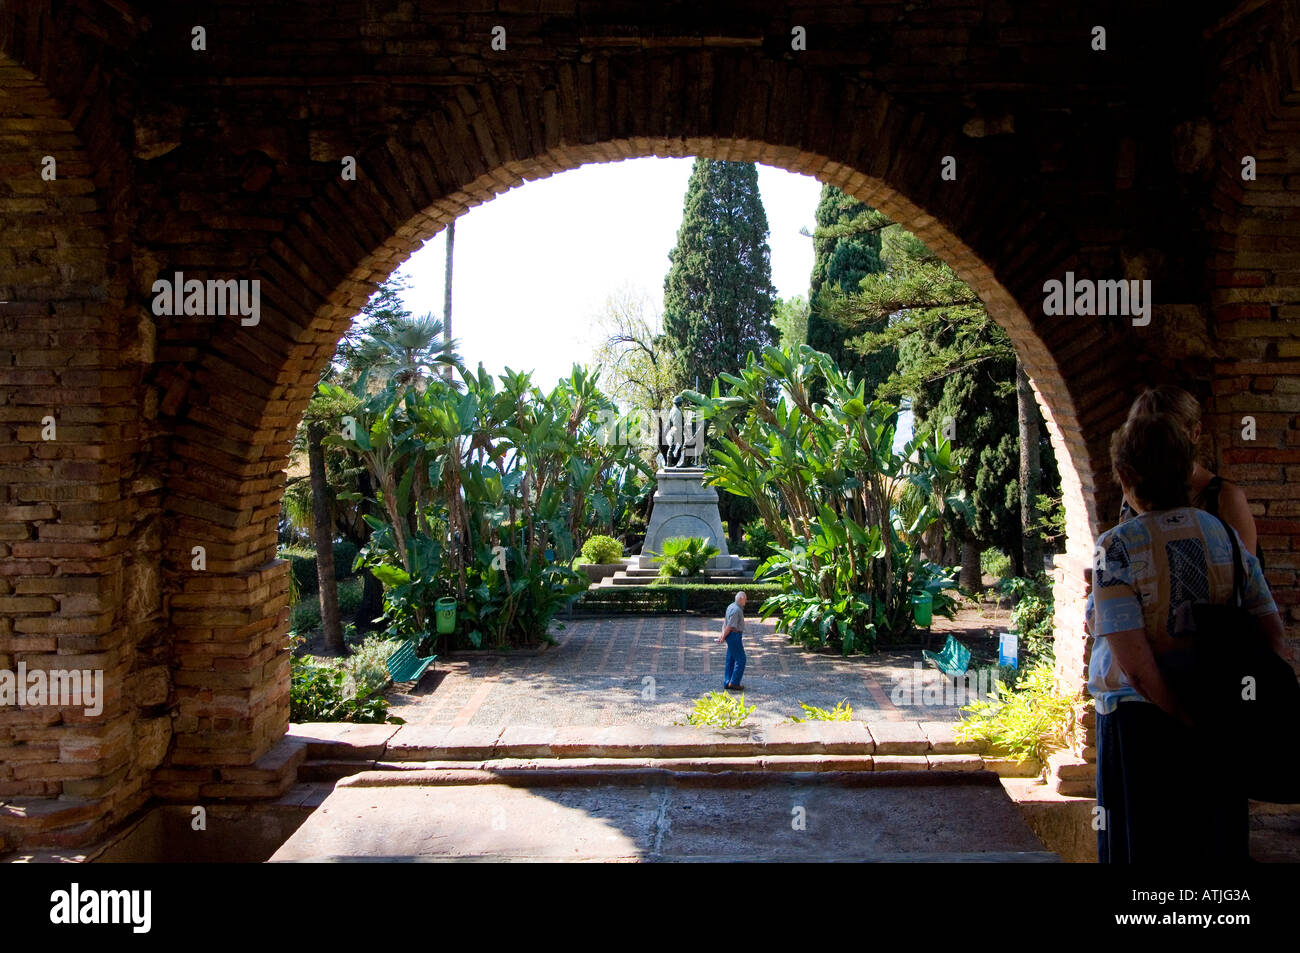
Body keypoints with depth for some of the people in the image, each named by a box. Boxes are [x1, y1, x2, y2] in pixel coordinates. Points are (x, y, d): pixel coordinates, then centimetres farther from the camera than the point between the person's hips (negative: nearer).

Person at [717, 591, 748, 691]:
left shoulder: (731, 607, 12)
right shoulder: (736, 610, -20)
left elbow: (725, 622, 11)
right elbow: (729, 626, -20)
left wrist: (722, 635, 2)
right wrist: (723, 637, -10)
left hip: (731, 636, 10)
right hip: (734, 636, -10)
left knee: (730, 660, 12)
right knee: (740, 660, -3)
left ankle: (727, 683, 15)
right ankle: (734, 683, 1)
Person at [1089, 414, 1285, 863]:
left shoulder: (1117, 547, -14)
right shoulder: (1226, 536, 2)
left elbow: (1134, 663, -20)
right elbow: (1272, 628, 3)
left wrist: (1187, 720, -10)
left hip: (1142, 721, -5)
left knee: (1148, 846, 10)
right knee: (1217, 846, 18)